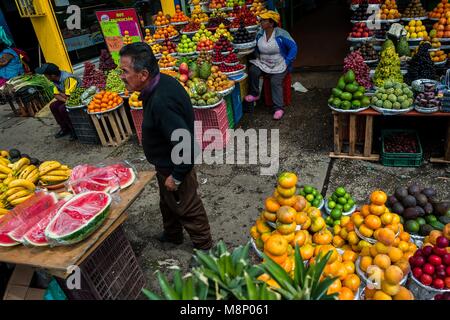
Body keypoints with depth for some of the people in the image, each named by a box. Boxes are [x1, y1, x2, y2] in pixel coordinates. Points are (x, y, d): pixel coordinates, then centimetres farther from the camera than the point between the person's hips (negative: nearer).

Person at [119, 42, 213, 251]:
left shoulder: (161, 102, -36)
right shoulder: (162, 82, -5)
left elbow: (184, 143, -36)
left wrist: (176, 176, -22)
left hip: (174, 166, -10)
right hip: (167, 162, 10)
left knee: (187, 208, 12)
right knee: (168, 202, 29)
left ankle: (204, 246, 36)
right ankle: (172, 234, 55)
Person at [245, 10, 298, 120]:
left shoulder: (281, 34, -15)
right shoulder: (259, 34, 1)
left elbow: (293, 47, -13)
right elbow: (256, 48, 20)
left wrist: (286, 62, -16)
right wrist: (259, 58, 5)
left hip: (279, 65, -5)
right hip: (263, 63, 5)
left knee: (275, 82, -24)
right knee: (252, 71, -21)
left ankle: (279, 108, -15)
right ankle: (254, 94, -4)